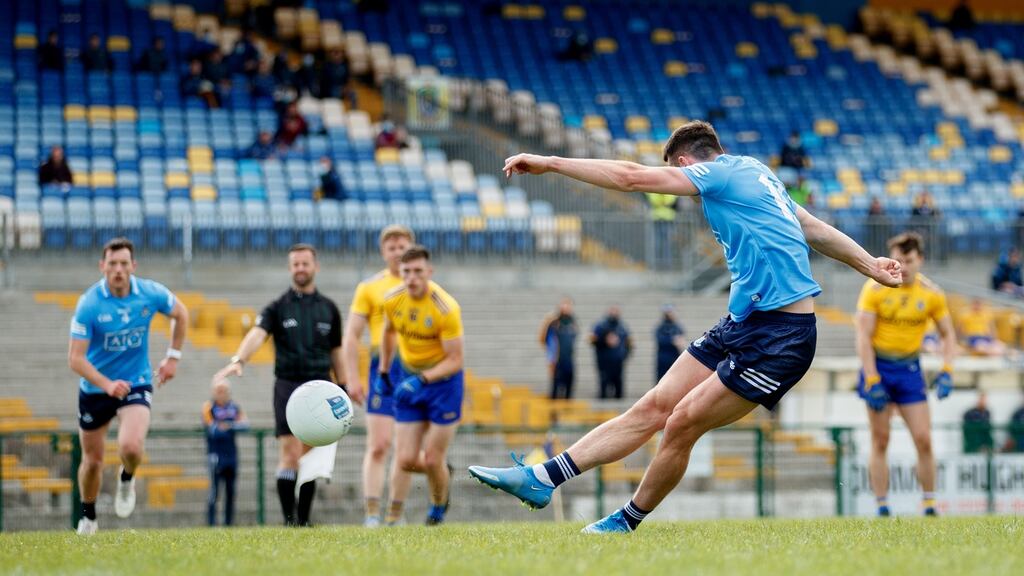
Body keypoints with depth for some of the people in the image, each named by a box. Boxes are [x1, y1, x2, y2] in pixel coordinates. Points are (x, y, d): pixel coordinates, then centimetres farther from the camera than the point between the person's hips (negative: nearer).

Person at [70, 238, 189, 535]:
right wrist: (107, 384, -34)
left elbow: (180, 314, 11)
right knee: (92, 461, 9)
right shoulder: (89, 304, -20)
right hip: (95, 388, 0)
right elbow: (76, 359, -21)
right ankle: (88, 517, 36)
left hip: (136, 384, 0)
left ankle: (127, 478, 12)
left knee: (131, 447, -24)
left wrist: (173, 357, 8)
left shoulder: (151, 294, -12)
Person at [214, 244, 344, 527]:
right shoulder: (278, 307, 1)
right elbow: (257, 334, -16)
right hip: (288, 385, -2)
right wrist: (238, 360, -35)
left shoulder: (328, 309, 10)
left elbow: (336, 351, 16)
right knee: (290, 454, -11)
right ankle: (288, 520, -7)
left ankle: (303, 520, 9)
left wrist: (342, 391, 13)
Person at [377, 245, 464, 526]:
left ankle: (439, 507, 28)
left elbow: (455, 360, -20)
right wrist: (383, 372, 16)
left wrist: (422, 379, -32)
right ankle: (443, 473, 32)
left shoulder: (446, 308, -23)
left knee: (433, 461, -3)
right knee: (406, 460, -3)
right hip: (409, 381, 4)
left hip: (442, 380, -4)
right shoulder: (393, 300, -8)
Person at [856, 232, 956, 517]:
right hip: (878, 365, -2)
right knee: (880, 441, -1)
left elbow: (948, 334, 9)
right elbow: (864, 336, -11)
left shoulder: (931, 293, -2)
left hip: (910, 368, 2)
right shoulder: (875, 289, -10)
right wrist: (872, 380, -17)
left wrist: (946, 371, -6)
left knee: (923, 440, -5)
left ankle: (929, 505, 5)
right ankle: (882, 507, 4)